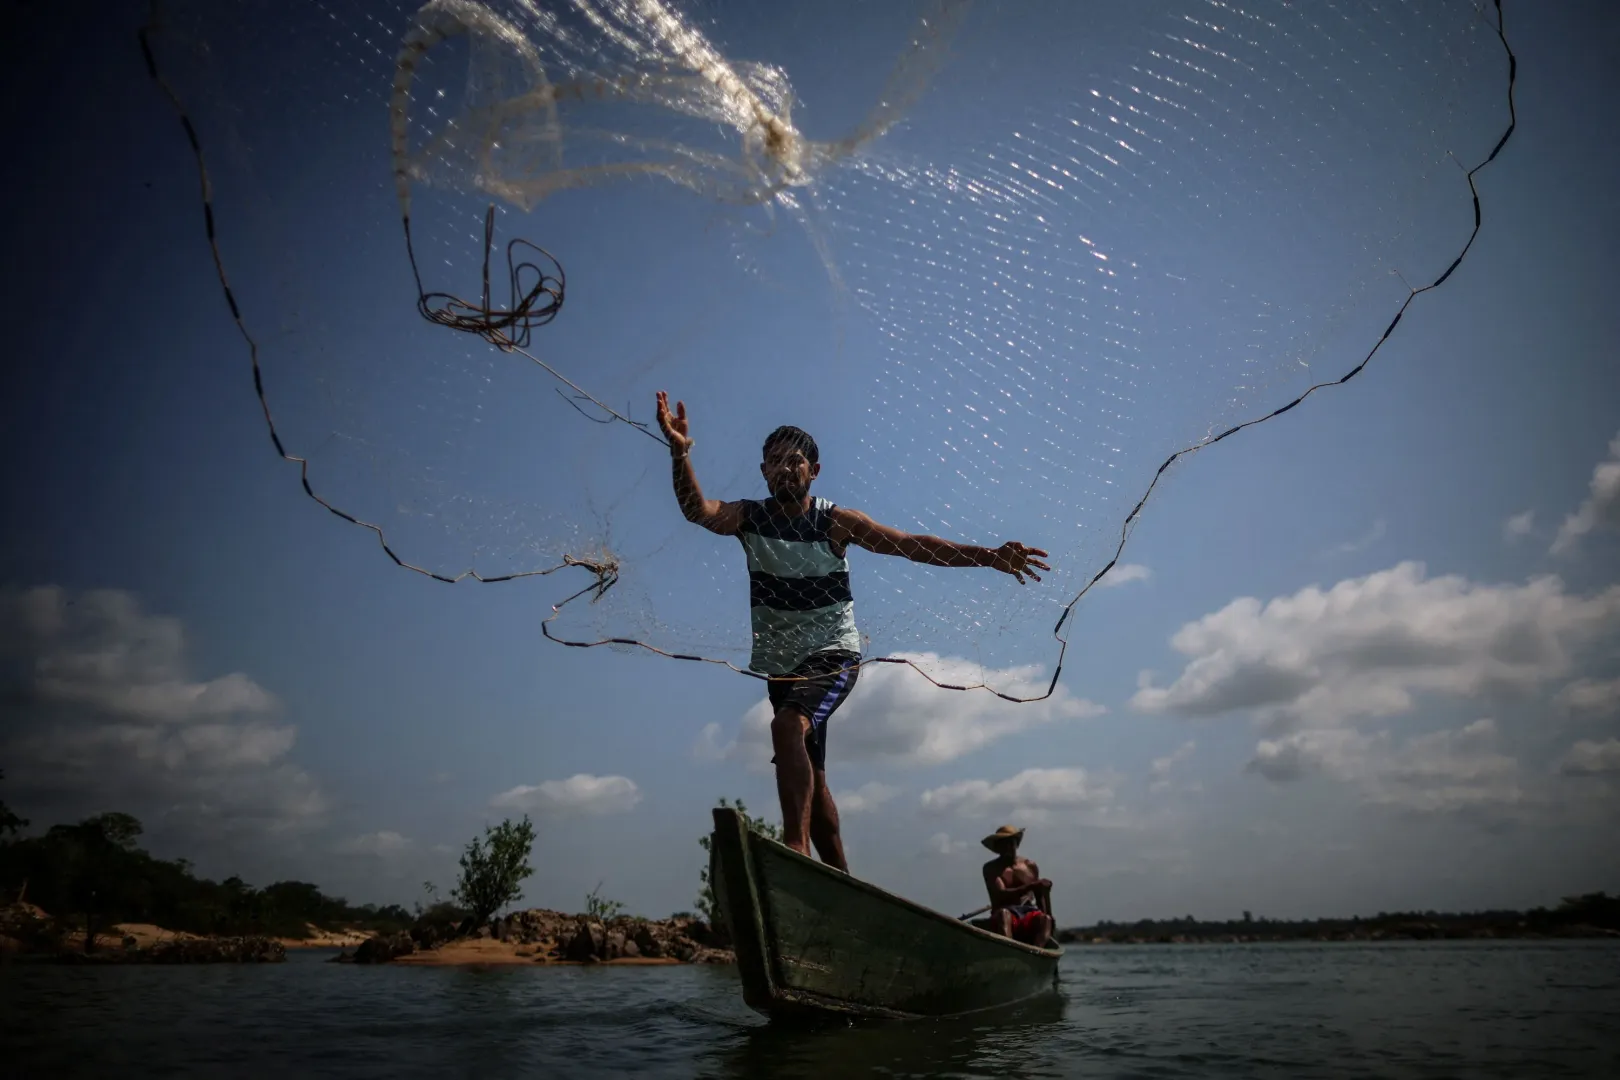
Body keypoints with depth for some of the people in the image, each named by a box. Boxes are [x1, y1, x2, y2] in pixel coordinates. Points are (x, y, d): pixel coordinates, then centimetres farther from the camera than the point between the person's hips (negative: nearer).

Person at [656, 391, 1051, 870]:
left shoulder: (835, 521, -9)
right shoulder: (748, 517, -3)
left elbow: (911, 545, -12)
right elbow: (698, 510, -23)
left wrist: (987, 556, -22)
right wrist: (680, 453, -41)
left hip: (833, 654, -4)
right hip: (781, 663, 4)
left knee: (788, 725, -33)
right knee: (809, 779, 11)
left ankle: (796, 846, -34)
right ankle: (841, 882, 26)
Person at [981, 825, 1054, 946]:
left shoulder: (1030, 865, 16)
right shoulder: (991, 868, 4)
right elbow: (1001, 895, -11)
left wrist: (1048, 918, 6)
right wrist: (1032, 886, -21)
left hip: (1029, 913, 3)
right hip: (1006, 914, -3)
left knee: (1045, 919, -31)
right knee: (1004, 913, -37)